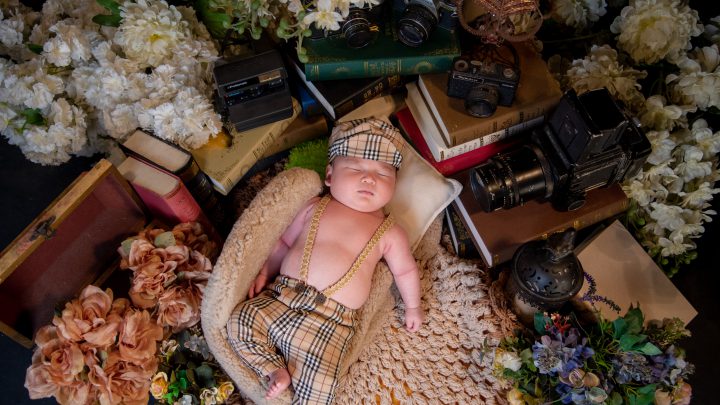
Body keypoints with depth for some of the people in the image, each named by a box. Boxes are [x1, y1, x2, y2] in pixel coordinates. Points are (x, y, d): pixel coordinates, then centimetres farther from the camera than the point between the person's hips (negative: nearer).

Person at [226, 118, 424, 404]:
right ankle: (275, 369, 0)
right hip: (279, 299, 4)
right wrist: (265, 273, 13)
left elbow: (405, 270, 18)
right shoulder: (315, 208, 10)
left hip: (330, 321, -3)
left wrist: (412, 307, 26)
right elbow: (286, 242, 20)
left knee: (320, 379, -23)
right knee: (241, 320, -15)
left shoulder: (389, 233, 5)